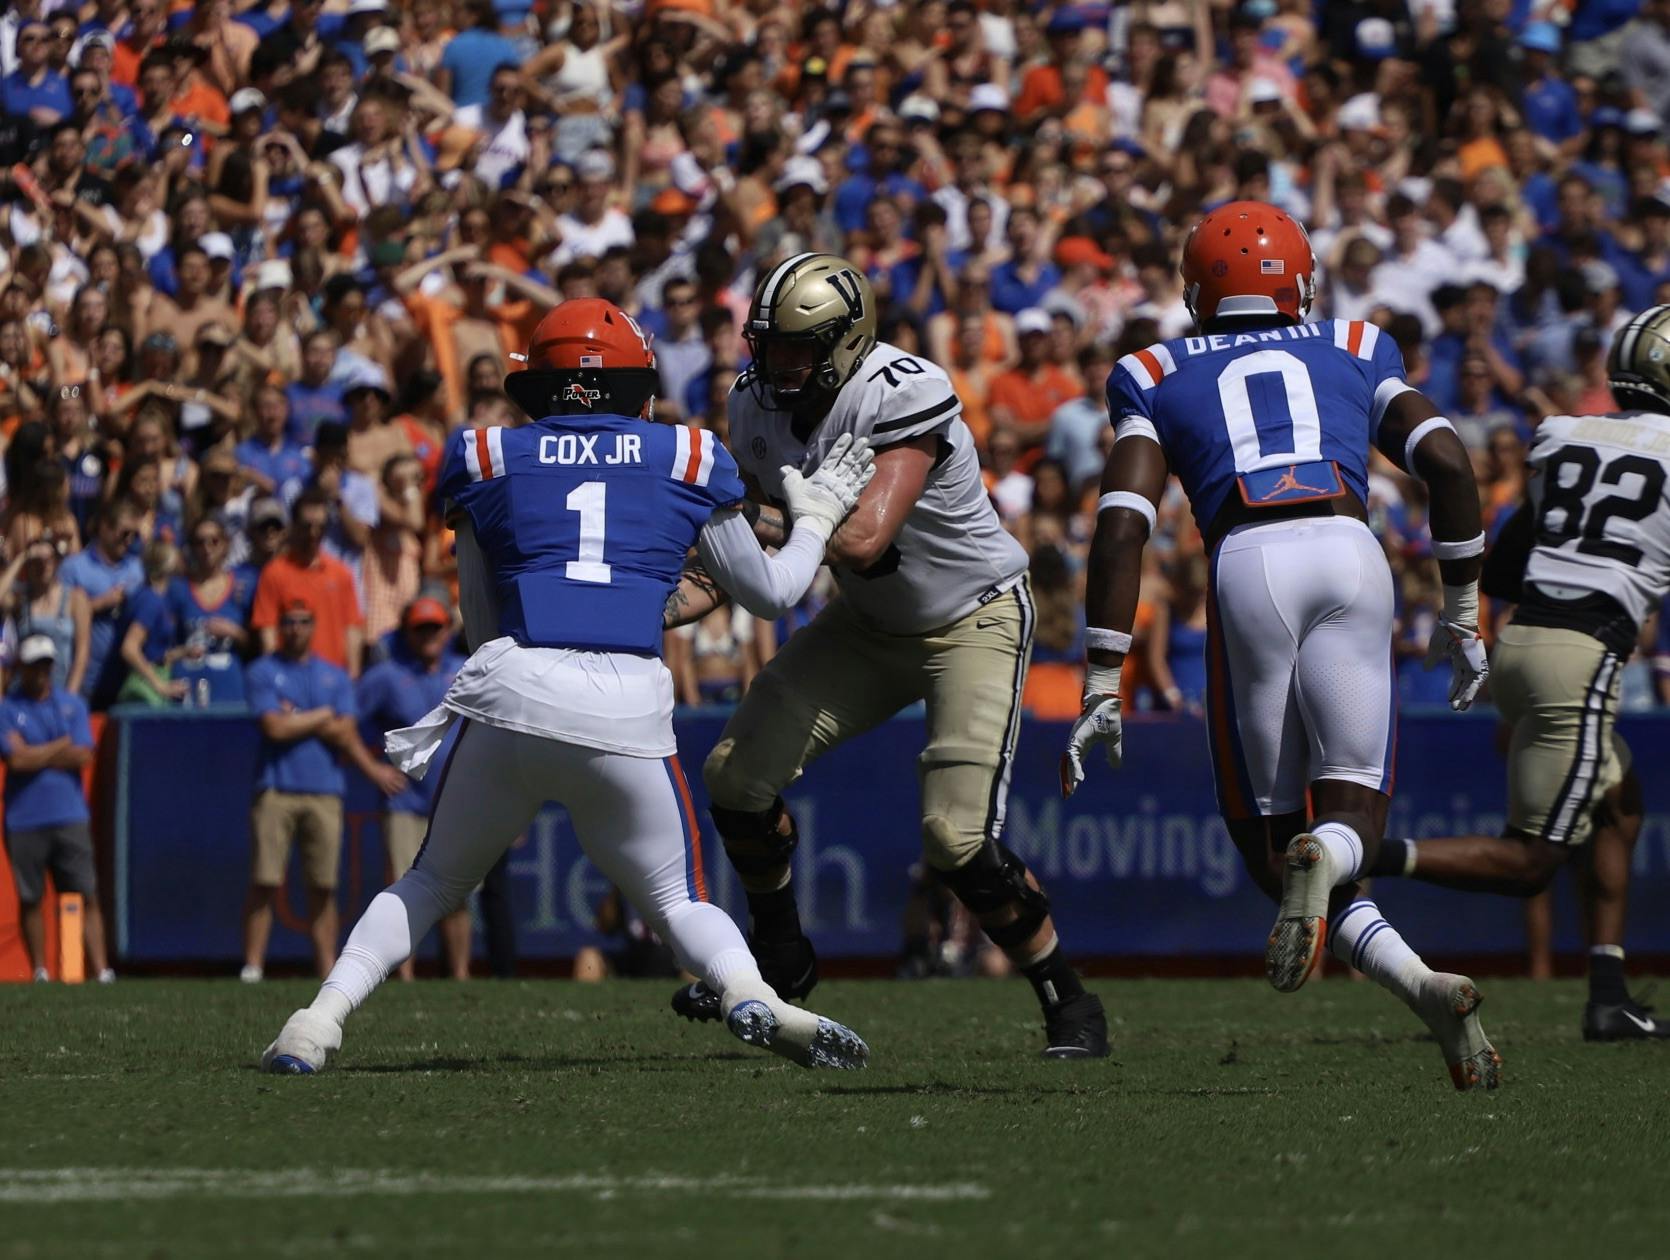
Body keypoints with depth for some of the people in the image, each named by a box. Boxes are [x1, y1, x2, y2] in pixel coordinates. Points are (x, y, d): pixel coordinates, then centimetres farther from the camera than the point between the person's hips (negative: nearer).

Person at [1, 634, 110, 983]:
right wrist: (62, 746, -2)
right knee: (30, 899, 5)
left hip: (70, 817, 1)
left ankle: (101, 969, -9)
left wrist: (37, 756, -5)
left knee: (87, 896, -5)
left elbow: (83, 756, -1)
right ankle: (40, 971, 12)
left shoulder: (72, 704, 10)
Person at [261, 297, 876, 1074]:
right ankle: (751, 997, -15)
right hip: (629, 710, 0)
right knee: (677, 899, 15)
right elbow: (772, 593, 29)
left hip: (511, 690, 0)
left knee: (434, 882, 20)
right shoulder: (687, 460, 18)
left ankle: (320, 1020, 1)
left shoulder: (487, 460, 19)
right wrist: (816, 517, 46)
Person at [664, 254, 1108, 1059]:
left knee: (959, 839, -20)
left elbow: (863, 539, -40)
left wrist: (753, 525, -32)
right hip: (870, 623, 7)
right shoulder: (759, 408, -9)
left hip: (975, 622, -7)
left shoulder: (905, 399, -32)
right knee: (737, 775, -3)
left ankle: (1069, 1004, 2)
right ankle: (778, 960, 21)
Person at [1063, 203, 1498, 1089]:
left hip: (1247, 564, -1)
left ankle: (1424, 989, -18)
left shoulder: (1157, 378, 22)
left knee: (1269, 841, 9)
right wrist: (1462, 616, 22)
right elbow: (1448, 464, 13)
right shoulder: (1355, 354, 27)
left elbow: (1122, 523, 9)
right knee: (1350, 829, 7)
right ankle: (1324, 858, -34)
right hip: (1351, 551, 1)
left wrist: (1101, 690, 7)